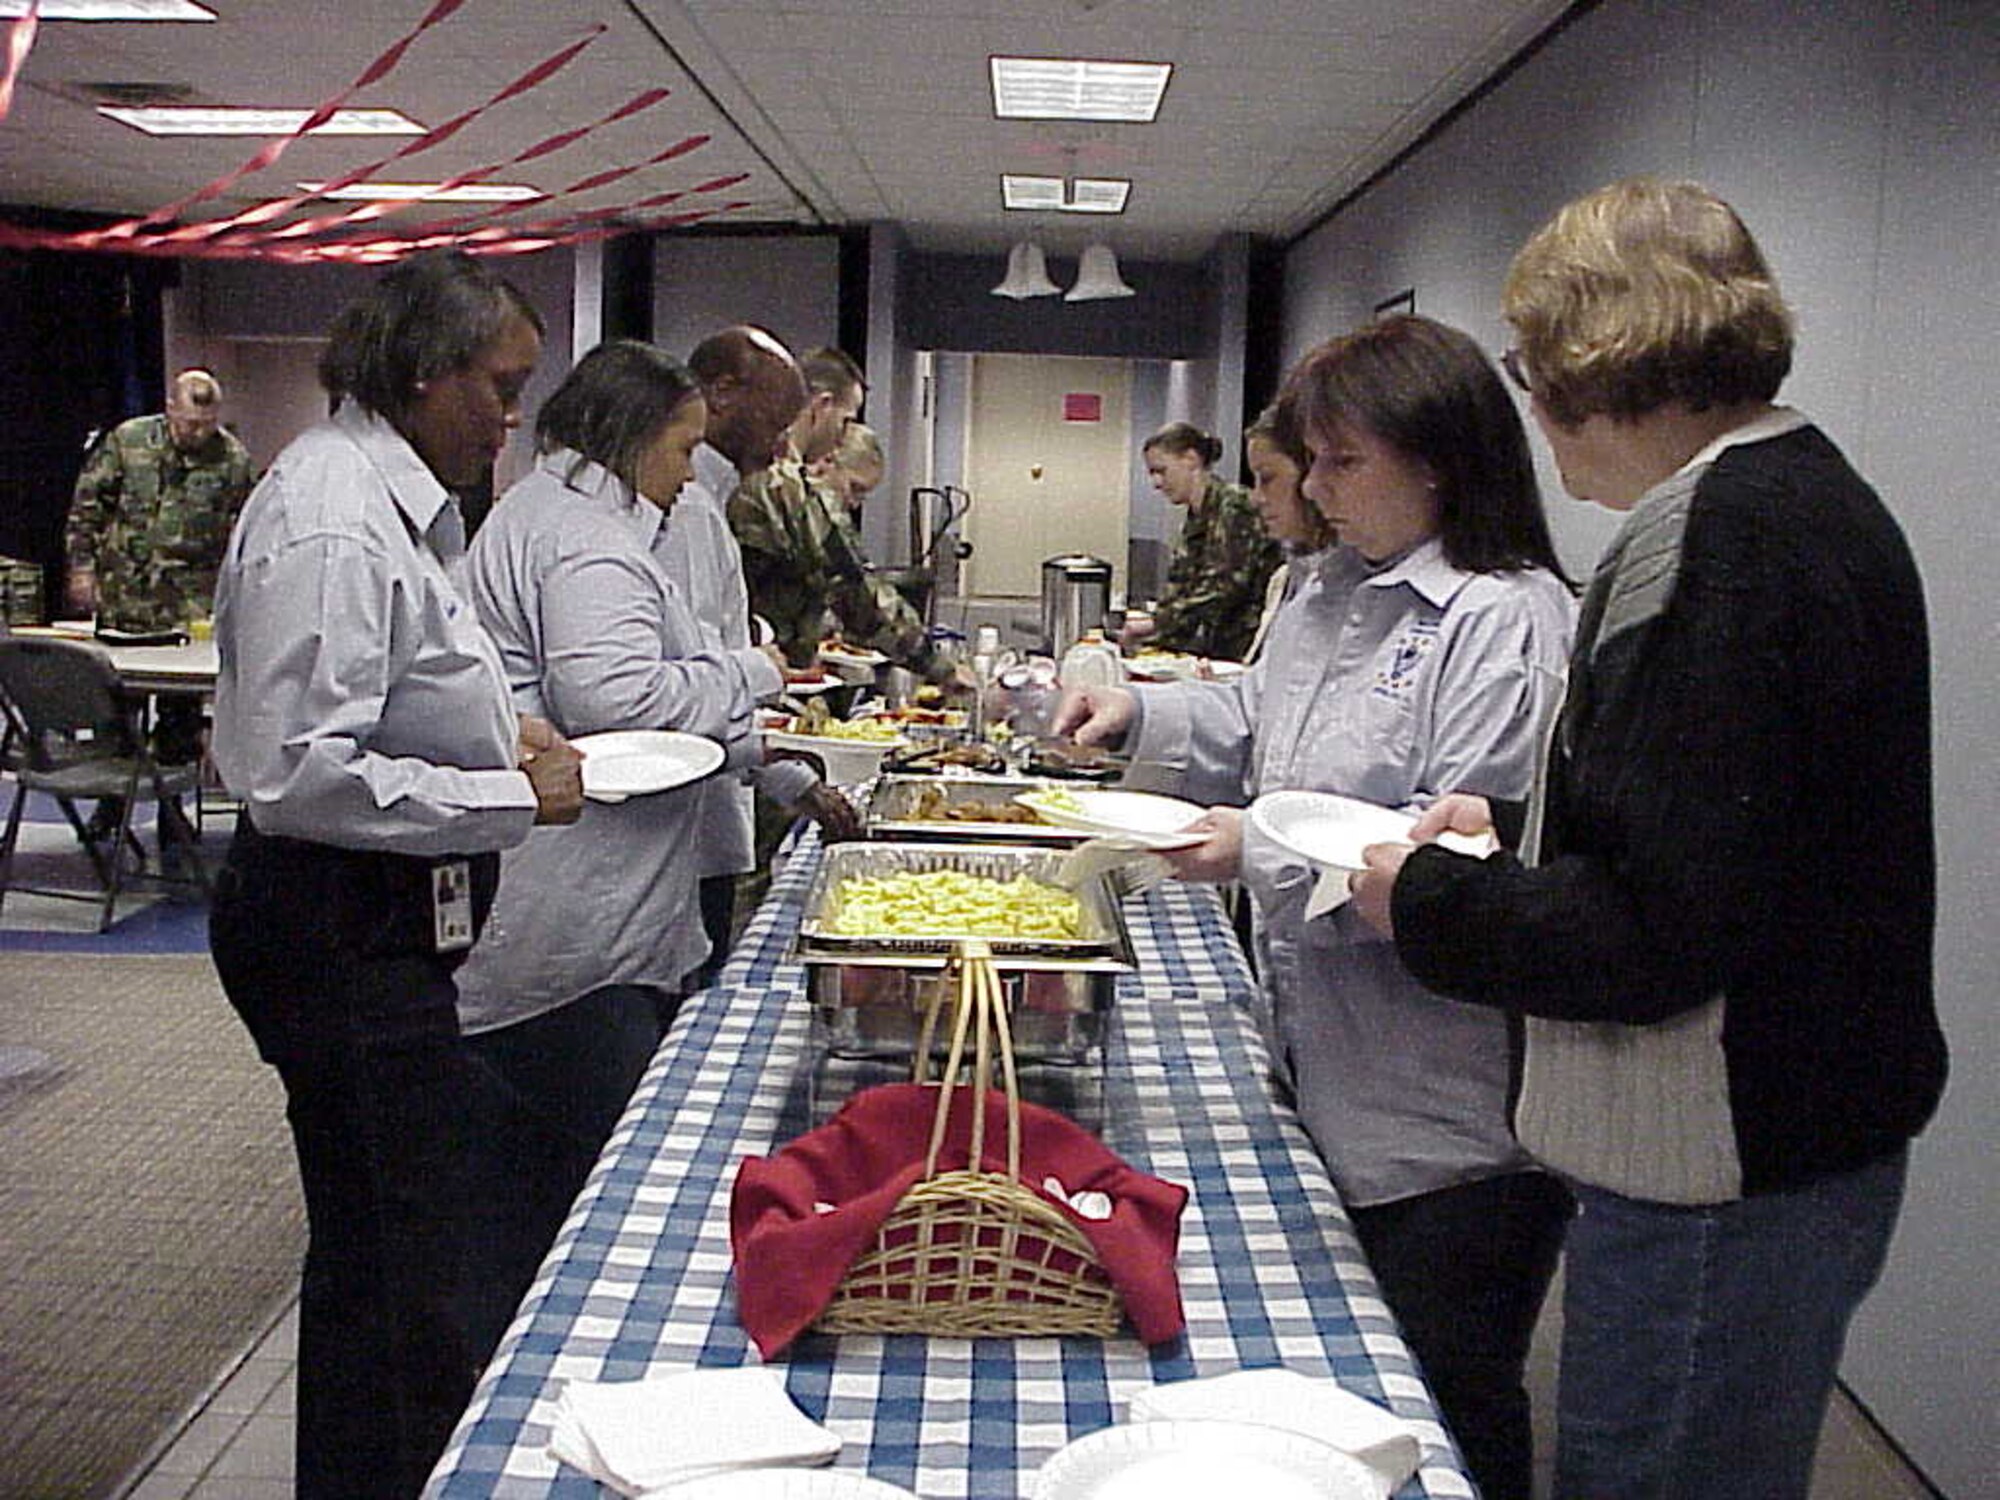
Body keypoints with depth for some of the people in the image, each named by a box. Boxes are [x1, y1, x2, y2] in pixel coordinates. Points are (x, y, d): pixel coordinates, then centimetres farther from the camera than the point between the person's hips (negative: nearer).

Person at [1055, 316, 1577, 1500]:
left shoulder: (1509, 622, -20)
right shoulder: (1333, 591, 11)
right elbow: (1262, 729, 25)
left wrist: (1265, 857, -24)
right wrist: (1142, 711, 9)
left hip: (1449, 1130, -9)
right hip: (1327, 1080, 9)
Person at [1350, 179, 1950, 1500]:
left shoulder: (1733, 541, -22)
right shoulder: (1808, 500, 10)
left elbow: (1656, 930, -25)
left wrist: (1424, 899, -11)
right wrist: (1510, 824, 12)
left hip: (1727, 1187, -10)